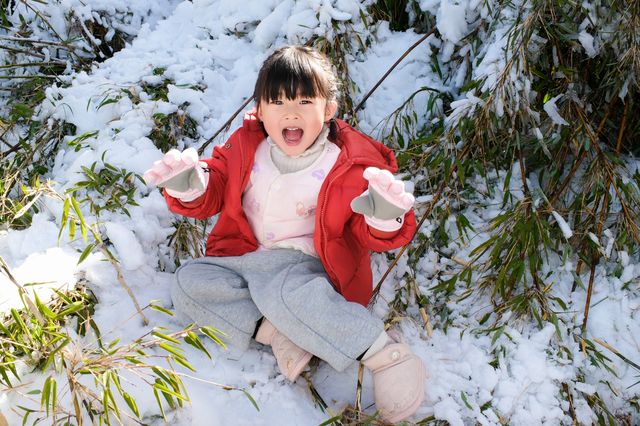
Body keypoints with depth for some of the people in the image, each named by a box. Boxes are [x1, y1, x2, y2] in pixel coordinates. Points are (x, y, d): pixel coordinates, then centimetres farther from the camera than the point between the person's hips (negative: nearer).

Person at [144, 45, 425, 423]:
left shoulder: (350, 165, -12)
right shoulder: (247, 147, 0)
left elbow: (369, 236, -7)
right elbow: (215, 191, 10)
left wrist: (384, 219, -33)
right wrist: (190, 188, -16)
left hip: (305, 265, -6)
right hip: (247, 257, 6)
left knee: (283, 292, -38)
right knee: (188, 281, -13)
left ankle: (384, 350, -28)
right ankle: (276, 333, -22)